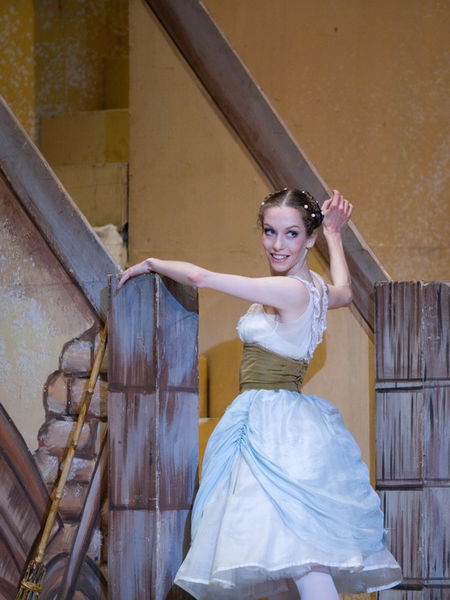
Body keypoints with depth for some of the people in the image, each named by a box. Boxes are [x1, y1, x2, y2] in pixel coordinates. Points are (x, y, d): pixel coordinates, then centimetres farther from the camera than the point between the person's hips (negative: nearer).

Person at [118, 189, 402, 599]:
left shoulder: (292, 291, -15)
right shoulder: (315, 289, 12)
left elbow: (200, 277, -15)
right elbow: (344, 292, 39)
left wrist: (150, 264, 2)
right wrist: (335, 234, 46)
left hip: (275, 423, -10)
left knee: (299, 551, -18)